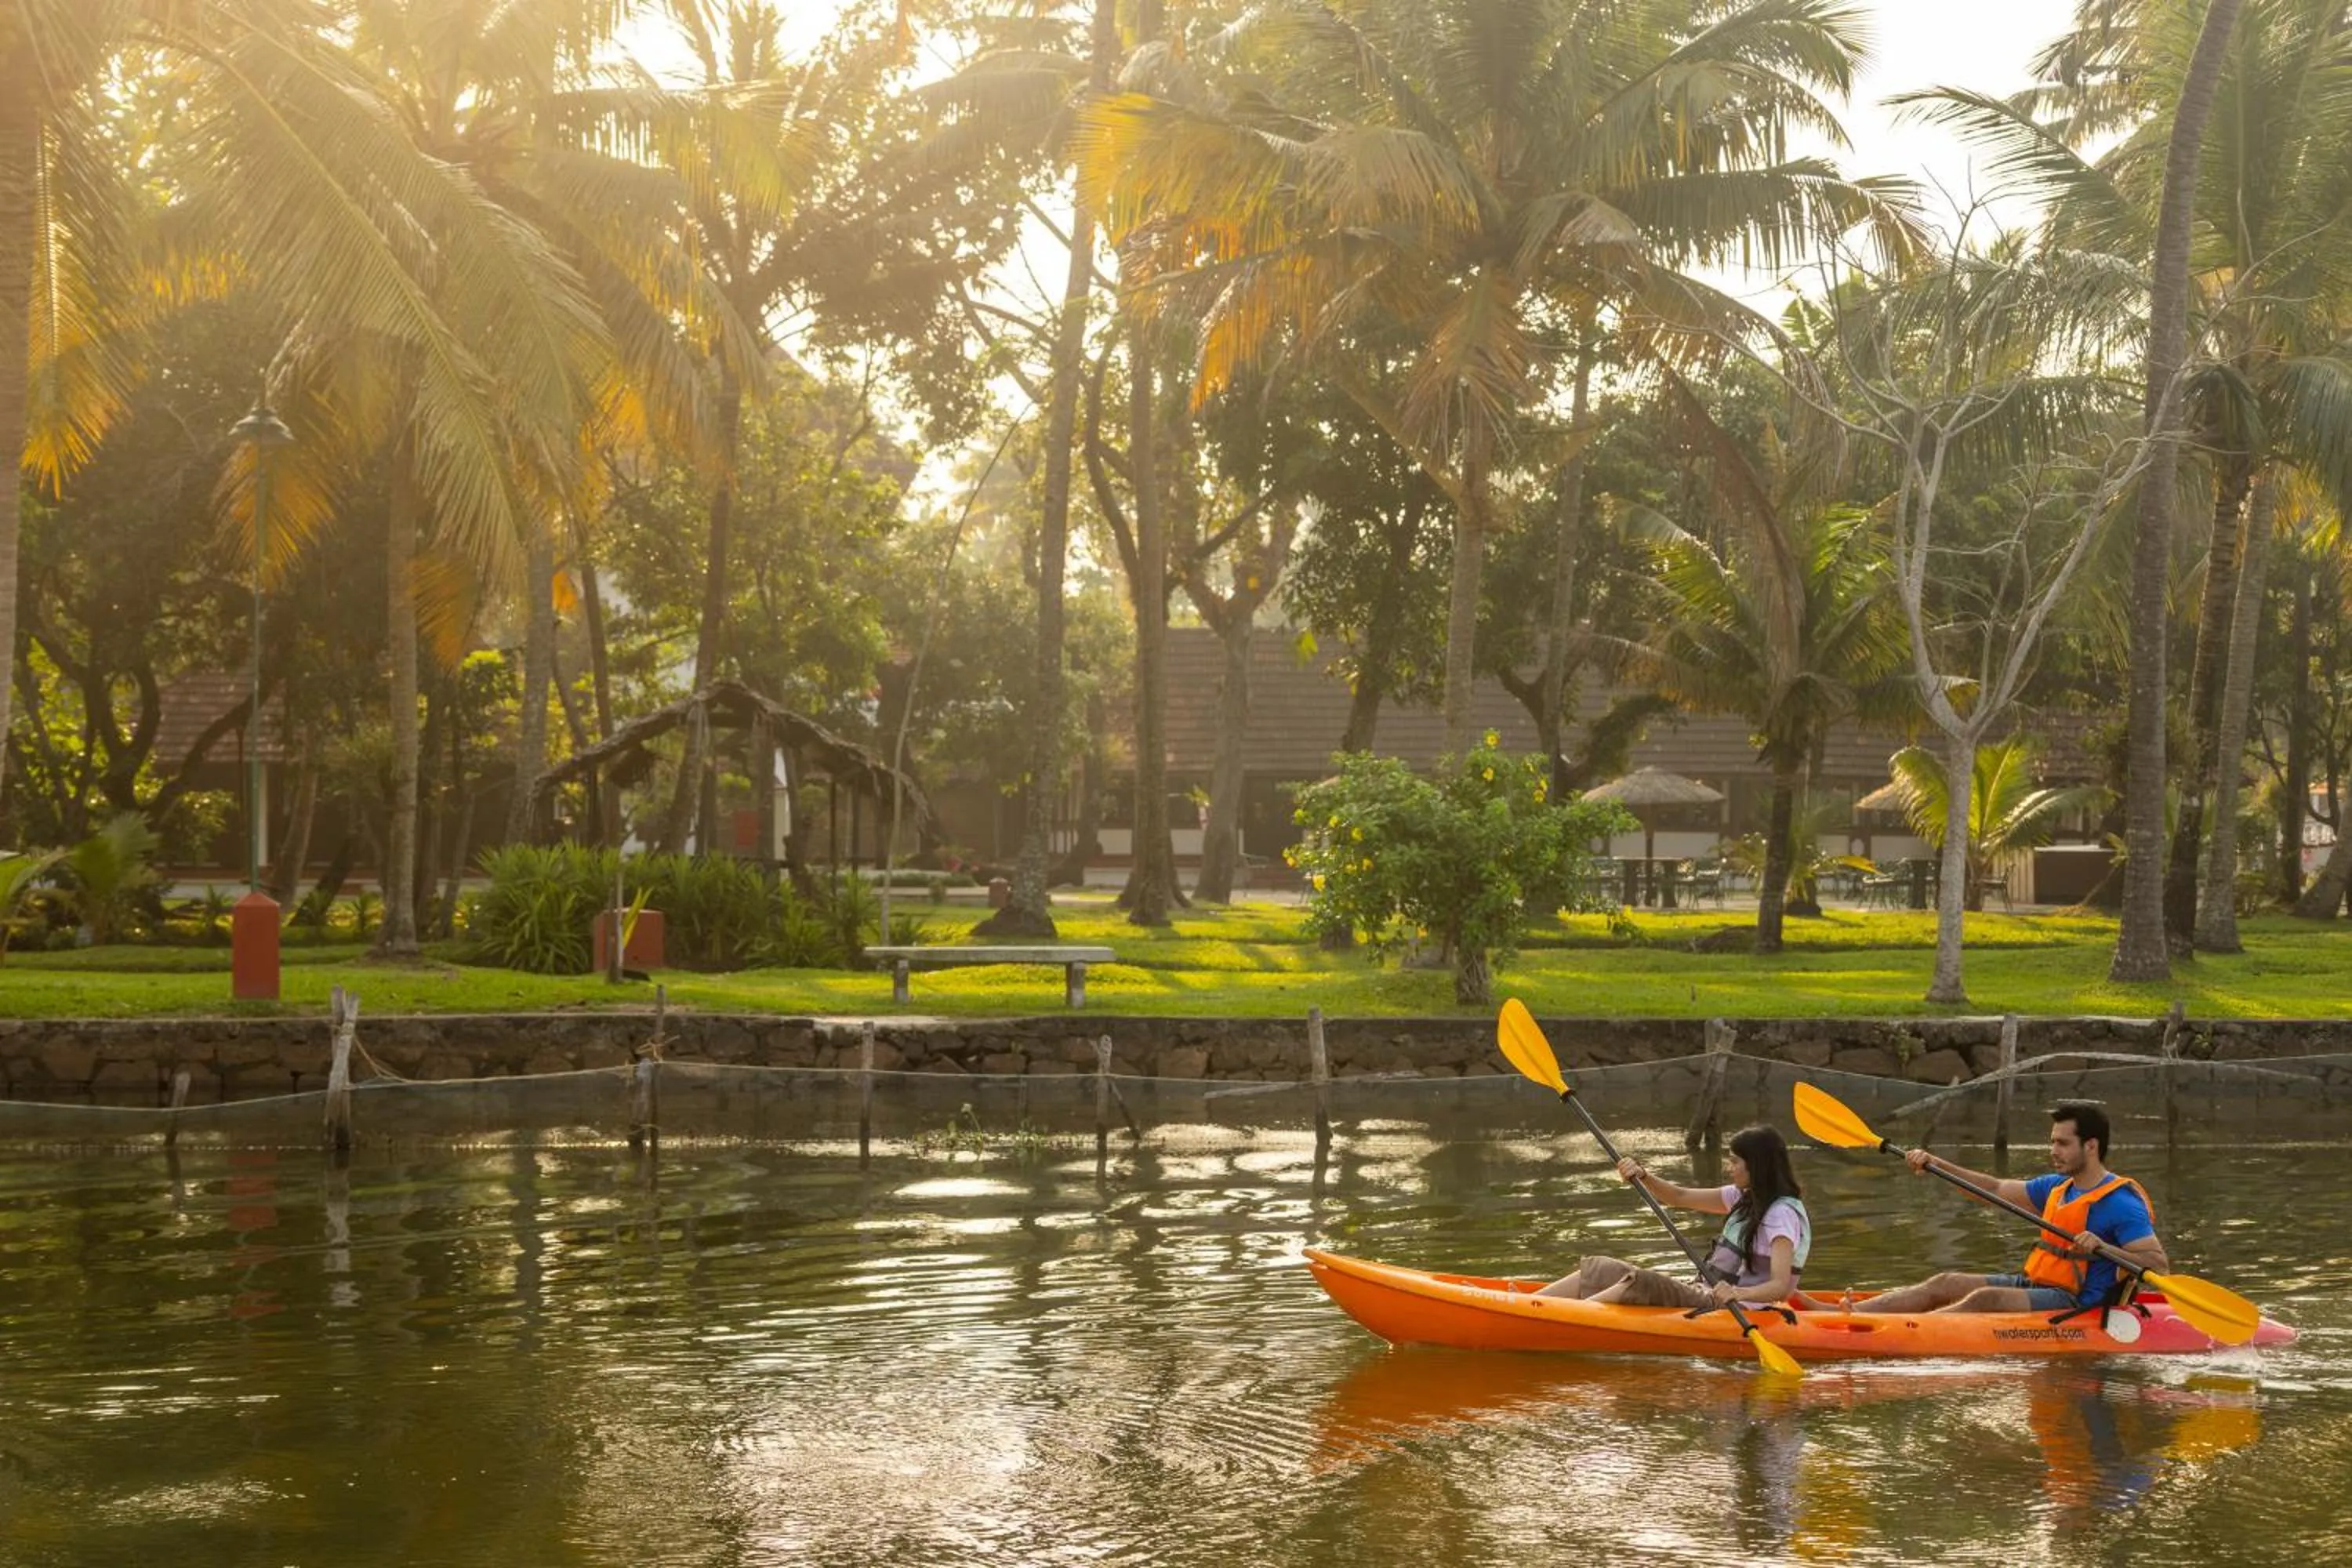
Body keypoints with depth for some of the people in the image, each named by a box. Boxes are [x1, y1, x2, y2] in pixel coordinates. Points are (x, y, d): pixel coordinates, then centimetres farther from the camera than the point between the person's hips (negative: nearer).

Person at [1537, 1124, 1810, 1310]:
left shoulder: (1782, 1214, -15)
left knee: (1639, 1284, -28)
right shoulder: (1744, 1198, 14)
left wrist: (1738, 1293, -44)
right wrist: (1643, 1177, -1)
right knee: (1603, 1271, -1)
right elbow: (1680, 1197, 17)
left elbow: (1780, 1286, -26)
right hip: (1707, 1294, 9)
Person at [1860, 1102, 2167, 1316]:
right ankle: (1851, 1315, -16)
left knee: (1986, 1299, -29)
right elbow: (1996, 1189, 22)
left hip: (2074, 1302, -9)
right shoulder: (2056, 1187, 15)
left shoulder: (2120, 1202, -12)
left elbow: (2159, 1263, -19)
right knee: (1945, 1284, -5)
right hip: (2033, 1284, 9)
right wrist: (1937, 1164, 13)